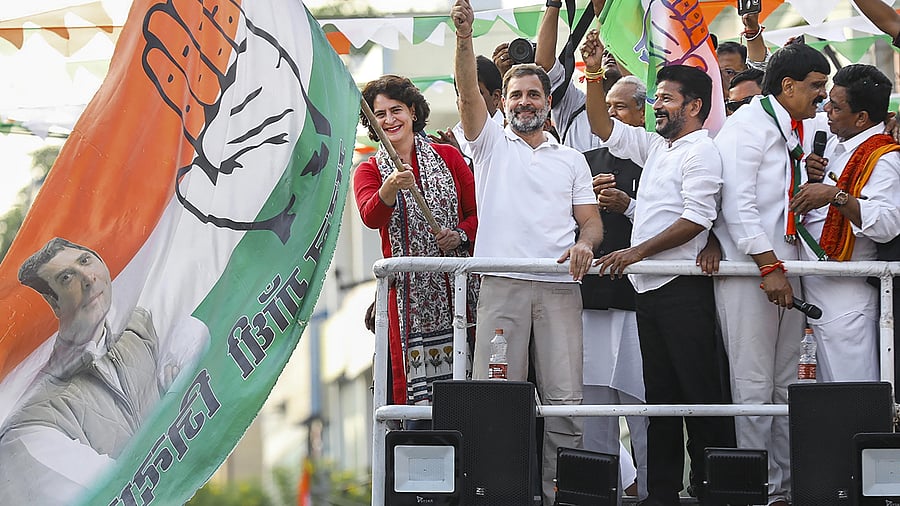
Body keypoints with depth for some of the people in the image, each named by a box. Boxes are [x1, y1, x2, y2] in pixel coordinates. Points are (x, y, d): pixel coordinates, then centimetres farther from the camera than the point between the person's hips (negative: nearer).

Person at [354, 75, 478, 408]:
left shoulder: (447, 156, 12)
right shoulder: (369, 171, 9)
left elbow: (477, 210, 12)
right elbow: (371, 217, -12)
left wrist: (461, 234, -8)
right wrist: (391, 186, -31)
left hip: (457, 282, 1)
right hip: (409, 287, -1)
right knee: (414, 373, -9)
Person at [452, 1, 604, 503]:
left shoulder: (572, 160, 20)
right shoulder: (492, 144, 14)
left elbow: (591, 220, 14)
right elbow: (469, 91, -1)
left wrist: (585, 242, -10)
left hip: (560, 287, 2)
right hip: (502, 285, -1)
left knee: (565, 398, -5)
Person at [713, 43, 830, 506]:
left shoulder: (807, 129, 15)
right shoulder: (748, 125, -10)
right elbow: (738, 203, -16)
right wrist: (770, 266, -20)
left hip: (785, 266, 8)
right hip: (748, 268, -8)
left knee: (787, 382, 10)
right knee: (753, 384, -6)